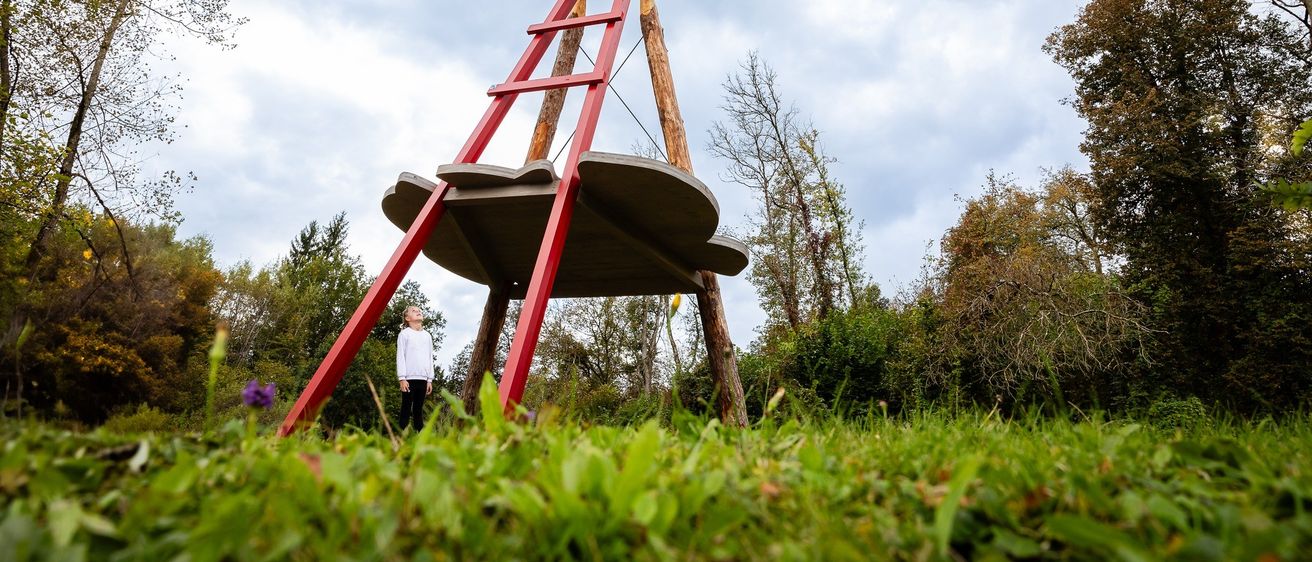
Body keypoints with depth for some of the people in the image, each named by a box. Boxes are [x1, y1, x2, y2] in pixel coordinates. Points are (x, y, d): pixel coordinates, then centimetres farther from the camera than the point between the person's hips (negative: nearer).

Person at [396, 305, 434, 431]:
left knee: (418, 410, 7)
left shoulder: (427, 335, 16)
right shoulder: (404, 334, 3)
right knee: (406, 409, -3)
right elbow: (400, 356, -3)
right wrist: (402, 378, -11)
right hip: (409, 378, -4)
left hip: (423, 379, 4)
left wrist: (430, 379, 10)